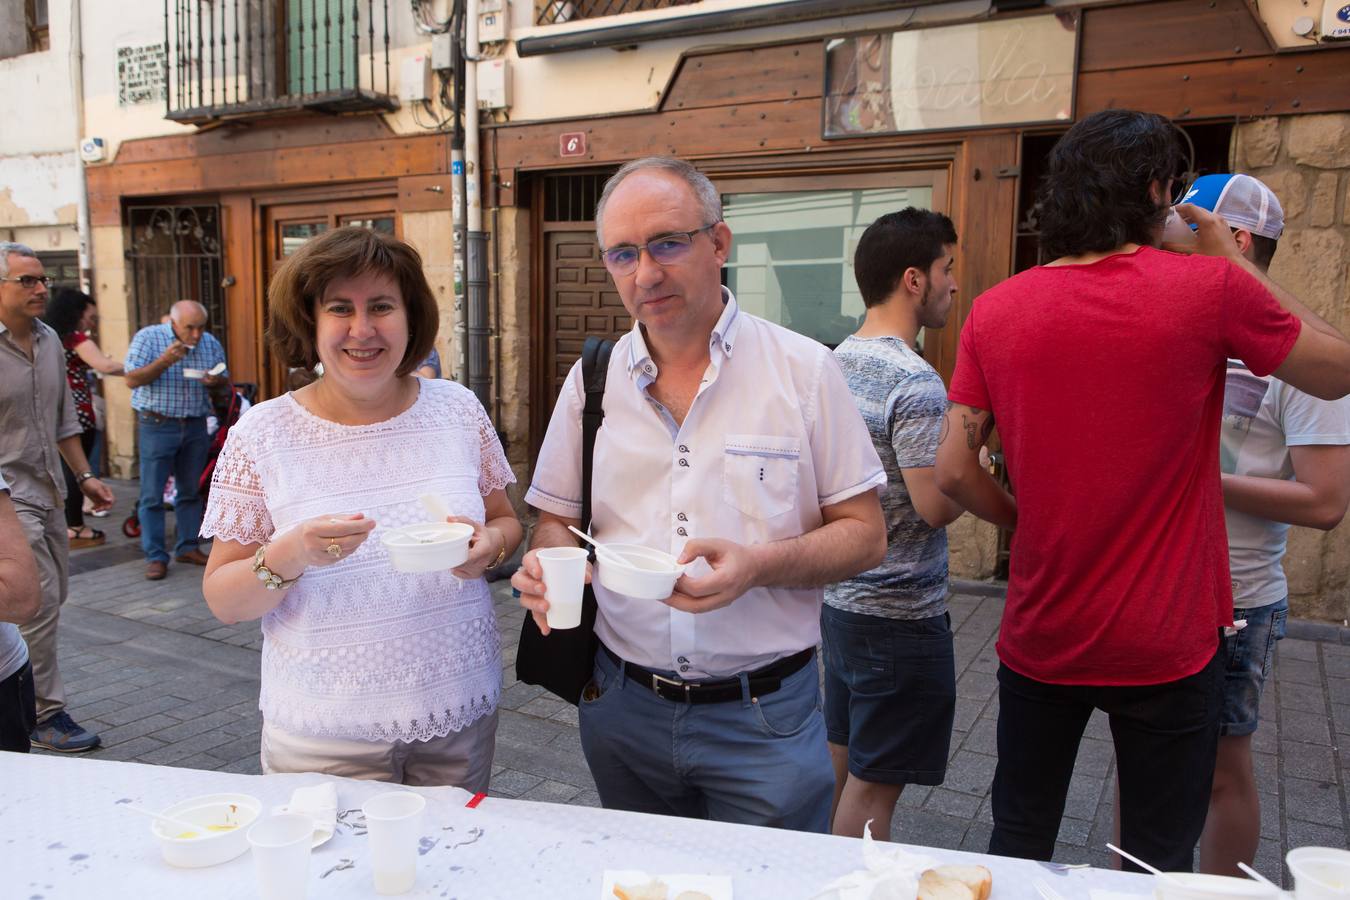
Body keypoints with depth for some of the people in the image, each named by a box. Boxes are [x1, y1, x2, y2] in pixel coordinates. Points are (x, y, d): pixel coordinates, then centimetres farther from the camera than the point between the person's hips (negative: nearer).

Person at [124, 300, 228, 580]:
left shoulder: (211, 343, 5)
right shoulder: (148, 338, -6)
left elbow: (224, 378, 13)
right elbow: (132, 380, -12)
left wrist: (215, 381, -11)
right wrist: (165, 361, -25)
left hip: (196, 426, 4)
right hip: (157, 426, -4)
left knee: (191, 491, 12)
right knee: (153, 495, -2)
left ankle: (188, 547, 23)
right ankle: (155, 556, 4)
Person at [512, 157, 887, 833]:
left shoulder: (804, 370, -7)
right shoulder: (590, 380, 3)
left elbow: (865, 535, -5)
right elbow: (556, 518, 11)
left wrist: (758, 564, -23)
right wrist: (548, 565, -12)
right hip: (623, 707, 3)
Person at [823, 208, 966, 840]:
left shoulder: (837, 362, 7)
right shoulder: (916, 383, -21)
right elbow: (937, 506, -22)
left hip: (839, 595, 9)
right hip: (899, 611, -9)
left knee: (841, 761, 21)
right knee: (874, 784, 5)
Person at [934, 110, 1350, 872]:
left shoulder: (995, 311, -6)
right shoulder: (1211, 287, -13)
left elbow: (955, 472, -7)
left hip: (1039, 640, 2)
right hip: (1167, 646, -2)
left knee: (1017, 850, 19)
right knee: (1160, 866, 17)